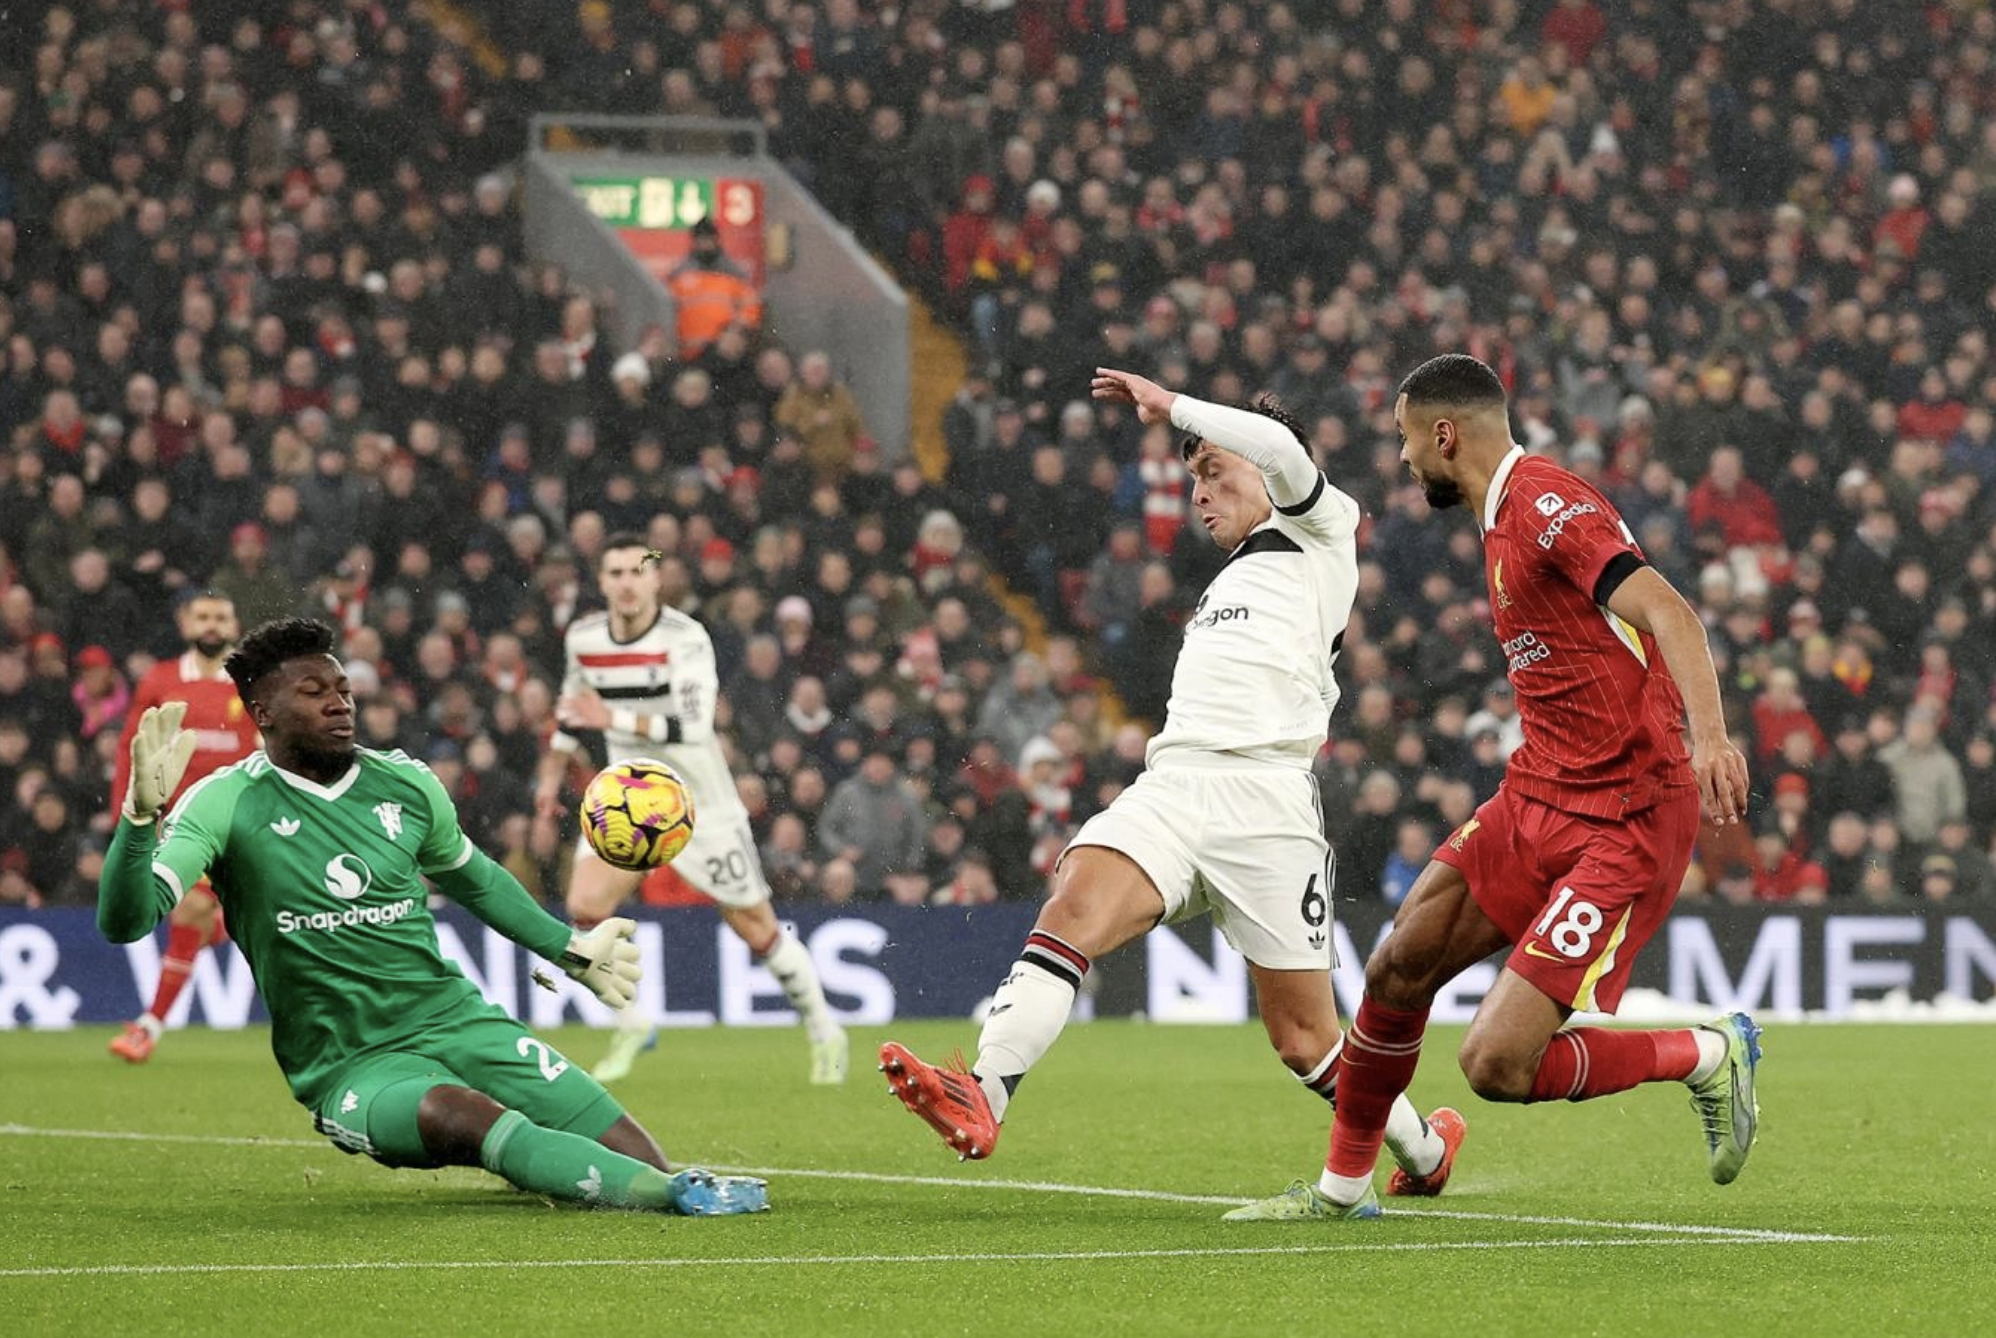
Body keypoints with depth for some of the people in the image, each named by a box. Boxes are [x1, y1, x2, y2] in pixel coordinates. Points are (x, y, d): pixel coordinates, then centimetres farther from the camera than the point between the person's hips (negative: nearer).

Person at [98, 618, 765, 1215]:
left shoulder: (406, 783, 7)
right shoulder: (225, 805, -7)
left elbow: (473, 879, 29)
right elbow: (126, 921, -19)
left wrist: (572, 950, 29)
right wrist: (142, 812, -35)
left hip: (454, 1016, 5)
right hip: (349, 1067, -5)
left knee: (623, 1141, -17)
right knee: (462, 1116, -38)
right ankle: (674, 1195, -48)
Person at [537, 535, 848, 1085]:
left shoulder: (685, 638, -21)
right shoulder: (583, 638, -2)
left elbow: (693, 726, -33)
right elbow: (573, 705, 19)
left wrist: (616, 719, -41)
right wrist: (552, 774, 24)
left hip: (702, 804, -4)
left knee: (757, 930, 3)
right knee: (585, 907, -16)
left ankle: (824, 1032, 24)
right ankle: (633, 1027, 3)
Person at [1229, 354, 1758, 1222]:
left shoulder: (1547, 505, -16)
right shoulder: (1505, 517, 15)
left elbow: (1666, 611, -29)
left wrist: (1708, 736, -44)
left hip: (1623, 825, -10)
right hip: (1537, 798, 10)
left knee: (1496, 1066, -15)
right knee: (1398, 971, 9)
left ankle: (1710, 1056, 6)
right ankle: (1344, 1185, 28)